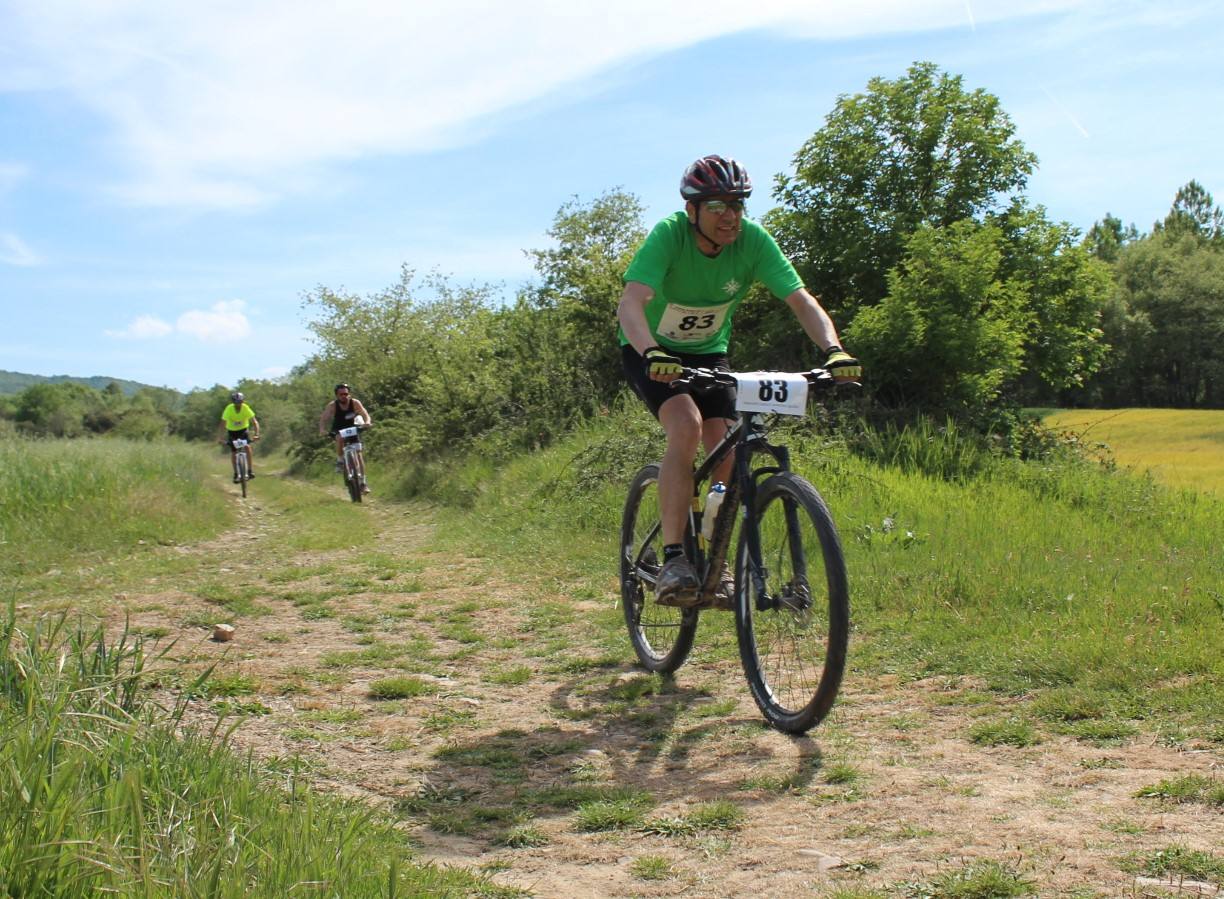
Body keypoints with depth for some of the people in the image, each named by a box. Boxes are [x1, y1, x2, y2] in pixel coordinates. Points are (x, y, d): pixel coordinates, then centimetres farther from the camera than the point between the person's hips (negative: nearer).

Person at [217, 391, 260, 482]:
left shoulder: (246, 408, -25)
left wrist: (256, 434, -41)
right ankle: (236, 474, 13)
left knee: (247, 447, -24)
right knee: (233, 452, -3)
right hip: (232, 431, 0)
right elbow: (223, 424, -28)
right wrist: (220, 438, -38)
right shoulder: (229, 409, -26)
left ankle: (250, 470, -15)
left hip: (243, 430, 0)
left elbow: (254, 422, -27)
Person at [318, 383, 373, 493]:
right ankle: (340, 460, -15)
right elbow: (323, 419, -26)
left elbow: (365, 414, -28)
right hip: (338, 430, -1)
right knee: (340, 438, -37)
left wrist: (367, 422, -50)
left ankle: (363, 482, -2)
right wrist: (322, 429, -46)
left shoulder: (355, 403, -20)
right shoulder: (332, 405, -21)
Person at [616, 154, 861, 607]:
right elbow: (630, 304, -40)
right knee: (687, 425, -30)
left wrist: (834, 350, -42)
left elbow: (801, 300, -24)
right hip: (651, 352, -4)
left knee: (727, 454, -10)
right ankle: (673, 560, -28)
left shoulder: (753, 240, -19)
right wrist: (653, 354, -59)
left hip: (708, 352, 4)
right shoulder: (668, 235, -28)